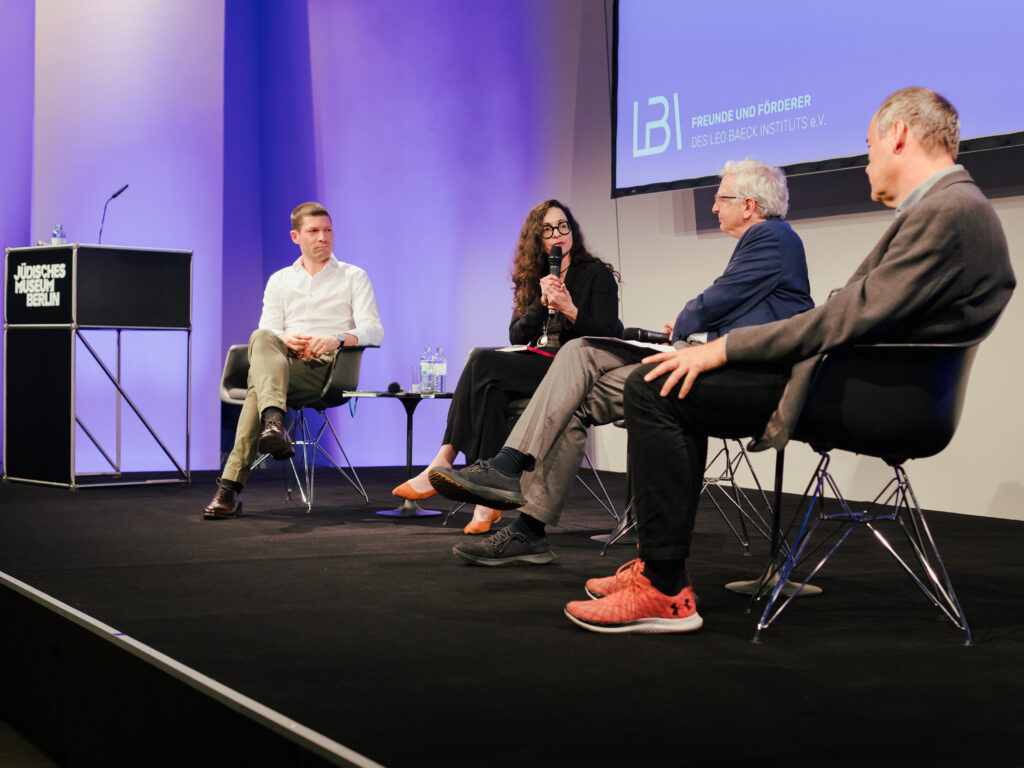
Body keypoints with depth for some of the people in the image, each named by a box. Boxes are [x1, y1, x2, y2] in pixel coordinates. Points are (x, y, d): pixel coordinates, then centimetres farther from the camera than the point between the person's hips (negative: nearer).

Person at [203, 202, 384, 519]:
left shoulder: (354, 277, 18)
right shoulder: (279, 281, 26)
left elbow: (374, 331, 3)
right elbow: (267, 332, 12)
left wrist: (338, 338, -20)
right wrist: (286, 340, -14)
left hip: (325, 367, -3)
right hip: (282, 362, 3)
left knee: (258, 384, -33)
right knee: (261, 339, -36)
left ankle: (231, 484, -44)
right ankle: (274, 420, -60)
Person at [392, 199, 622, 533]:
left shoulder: (597, 274, 4)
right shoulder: (534, 278, 19)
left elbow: (609, 337, -4)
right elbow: (516, 336, 8)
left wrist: (569, 309, -15)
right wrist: (543, 303, -7)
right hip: (534, 366, 5)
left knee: (482, 360, -26)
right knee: (490, 386, -30)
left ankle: (444, 462, -23)